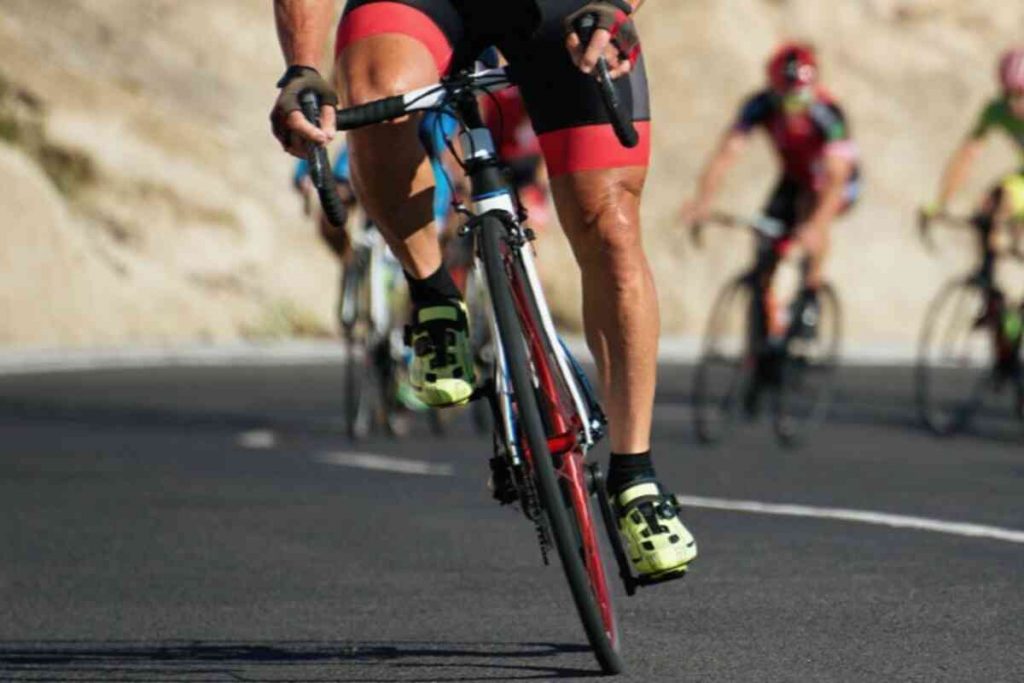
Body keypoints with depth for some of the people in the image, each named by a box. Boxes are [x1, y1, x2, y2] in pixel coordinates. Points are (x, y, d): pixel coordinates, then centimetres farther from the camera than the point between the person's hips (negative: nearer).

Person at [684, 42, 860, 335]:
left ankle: (810, 297, -22)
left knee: (811, 205, -36)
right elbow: (726, 152, -32)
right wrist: (702, 201, -48)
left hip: (838, 182, -4)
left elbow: (836, 178, -42)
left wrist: (816, 226, -57)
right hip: (794, 179, 4)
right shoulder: (761, 106, -24)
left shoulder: (827, 113, -34)